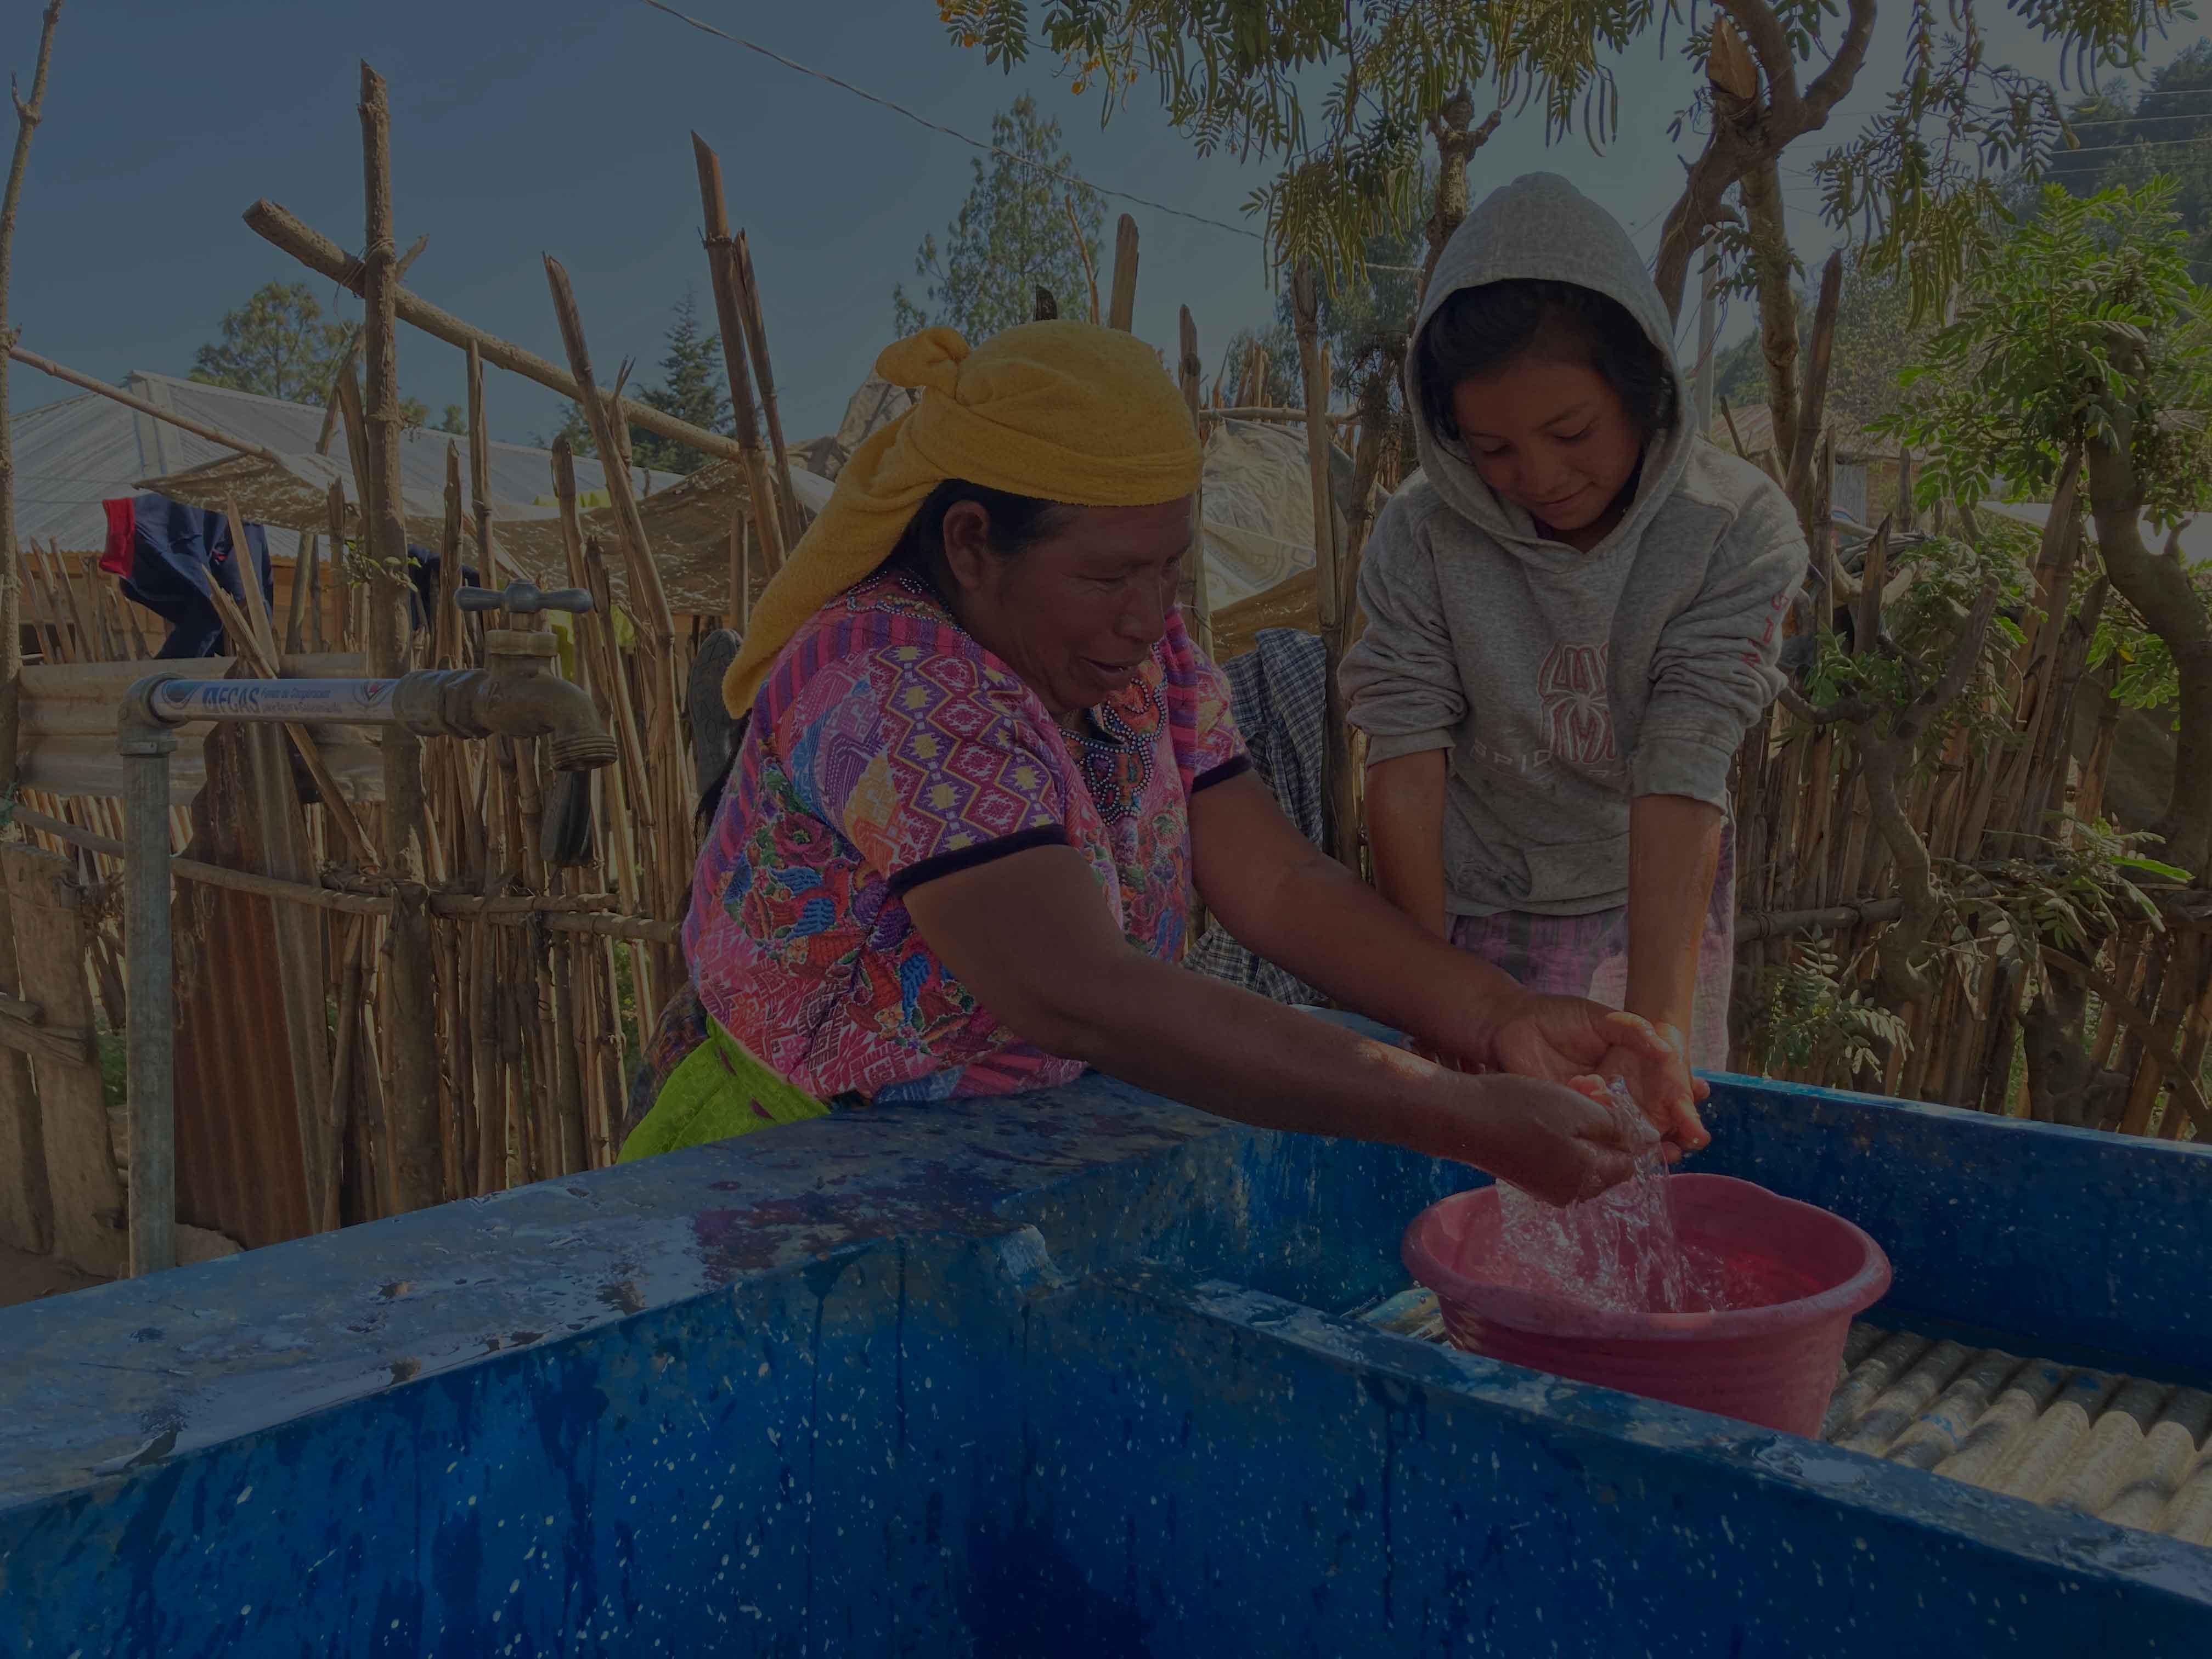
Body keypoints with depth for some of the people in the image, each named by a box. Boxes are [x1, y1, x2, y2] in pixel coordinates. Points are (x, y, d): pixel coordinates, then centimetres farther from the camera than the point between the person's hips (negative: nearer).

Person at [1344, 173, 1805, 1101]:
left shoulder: (1737, 531, -18)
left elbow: (1683, 782, -25)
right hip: (1468, 910, 0)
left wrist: (1656, 1024, -32)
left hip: (1651, 916, 0)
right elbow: (1404, 772, -16)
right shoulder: (1422, 536, -16)